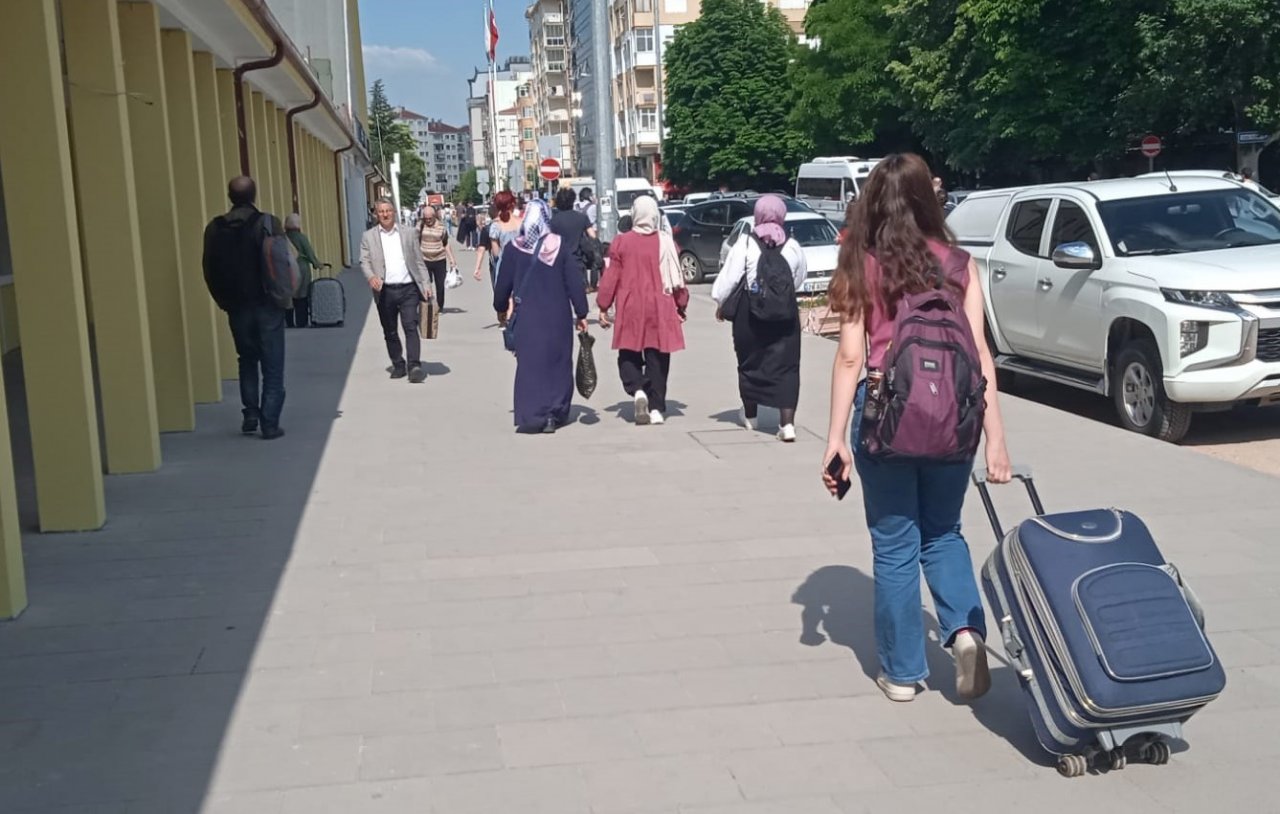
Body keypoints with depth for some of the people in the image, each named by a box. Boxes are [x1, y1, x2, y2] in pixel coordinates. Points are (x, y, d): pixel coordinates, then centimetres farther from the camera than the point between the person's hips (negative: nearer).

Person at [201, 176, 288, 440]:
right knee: (272, 366, 5)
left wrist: (225, 302, 11)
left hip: (237, 308, 3)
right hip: (267, 306, -3)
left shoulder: (215, 228, 0)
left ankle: (250, 415, 16)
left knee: (247, 361, 21)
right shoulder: (268, 223, -10)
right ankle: (269, 423, 2)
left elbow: (210, 271, 1)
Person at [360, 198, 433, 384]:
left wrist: (425, 285, 2)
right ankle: (398, 365, 21)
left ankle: (414, 367, -12)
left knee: (411, 327, -10)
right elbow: (364, 262, 2)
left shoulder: (408, 234, 10)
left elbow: (419, 261, 10)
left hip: (408, 289, -1)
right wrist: (371, 277, -19)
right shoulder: (368, 237, 7)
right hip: (385, 291, 1)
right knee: (390, 332, 8)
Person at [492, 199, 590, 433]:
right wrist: (581, 313, 5)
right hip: (558, 316, 1)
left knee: (529, 363, 4)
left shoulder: (513, 248, -5)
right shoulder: (558, 246, -5)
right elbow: (574, 282, -3)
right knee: (558, 363, 11)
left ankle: (531, 417, -3)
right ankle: (555, 414, 14)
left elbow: (503, 283, 4)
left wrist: (501, 308, 20)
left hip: (526, 316, 0)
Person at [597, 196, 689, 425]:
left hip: (630, 309, -1)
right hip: (660, 309, 1)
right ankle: (656, 408, 6)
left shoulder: (622, 242, -4)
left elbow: (611, 277, -1)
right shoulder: (666, 241, -2)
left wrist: (603, 307, 7)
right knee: (657, 358, 7)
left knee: (629, 354, 12)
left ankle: (637, 389, -14)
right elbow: (676, 276, 1)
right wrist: (681, 305, 12)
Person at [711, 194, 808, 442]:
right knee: (785, 366, 1)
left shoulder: (745, 245, -9)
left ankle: (750, 415, 32)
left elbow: (728, 278, -9)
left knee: (750, 364, 16)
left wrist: (721, 303, 5)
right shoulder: (793, 247, -2)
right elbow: (798, 280, 9)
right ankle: (787, 423, -9)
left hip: (749, 314, -1)